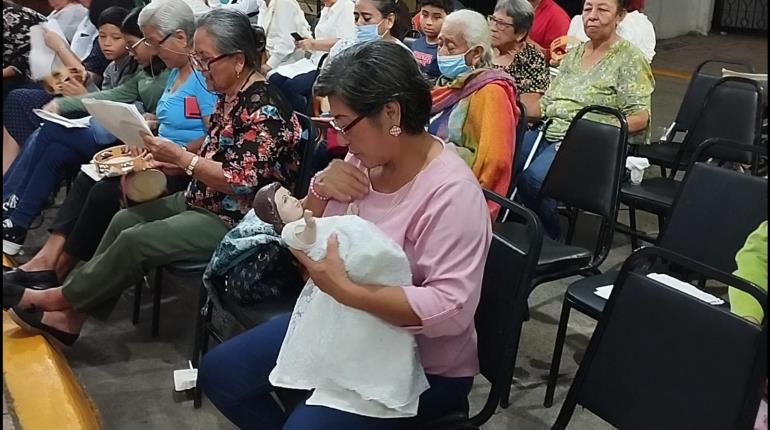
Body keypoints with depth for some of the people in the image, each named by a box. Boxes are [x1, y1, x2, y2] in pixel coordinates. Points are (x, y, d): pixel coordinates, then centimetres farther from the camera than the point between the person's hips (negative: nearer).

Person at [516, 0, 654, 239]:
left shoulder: (629, 59, 0)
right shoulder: (574, 54, 19)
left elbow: (640, 118, -8)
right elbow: (546, 105, 20)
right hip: (550, 134, 7)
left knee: (534, 176, -33)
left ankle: (550, 239, -10)